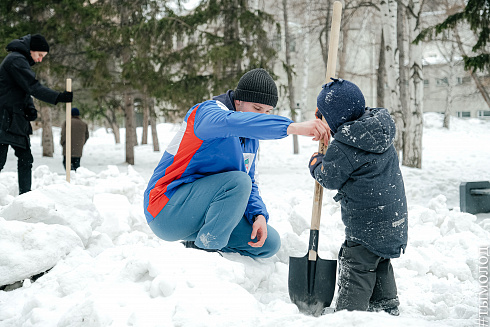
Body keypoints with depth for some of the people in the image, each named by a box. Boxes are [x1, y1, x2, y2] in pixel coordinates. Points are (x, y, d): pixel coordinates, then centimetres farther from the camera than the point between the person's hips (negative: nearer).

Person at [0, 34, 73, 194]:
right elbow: (33, 87, -21)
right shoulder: (16, 60, -12)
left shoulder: (22, 61, 20)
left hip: (17, 119, 10)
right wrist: (59, 97, -25)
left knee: (25, 158, 8)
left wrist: (30, 108, 2)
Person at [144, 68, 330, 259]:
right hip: (167, 212, -8)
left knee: (269, 243, 0)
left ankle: (199, 245, 8)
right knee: (238, 181, -30)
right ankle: (206, 250, -18)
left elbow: (250, 185, 14)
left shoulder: (251, 138, 12)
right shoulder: (208, 112, -16)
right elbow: (231, 122, -41)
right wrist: (294, 127, -51)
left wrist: (259, 215, -9)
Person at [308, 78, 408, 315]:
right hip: (394, 217, 9)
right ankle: (387, 307, 31)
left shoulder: (343, 147, -21)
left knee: (357, 268, -3)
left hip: (367, 222, -9)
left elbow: (329, 178, -9)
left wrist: (315, 163, 11)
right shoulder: (380, 129, 4)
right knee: (380, 263, 22)